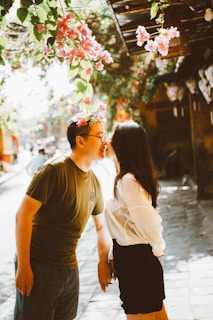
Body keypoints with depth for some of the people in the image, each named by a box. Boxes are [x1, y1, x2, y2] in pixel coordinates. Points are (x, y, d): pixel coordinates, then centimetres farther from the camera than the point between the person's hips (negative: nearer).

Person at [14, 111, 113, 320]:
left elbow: (101, 226, 18)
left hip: (69, 269, 7)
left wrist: (103, 262, 8)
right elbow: (23, 215, -17)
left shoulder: (93, 181, 7)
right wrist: (23, 266, -18)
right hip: (38, 268, -7)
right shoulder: (54, 171, -15)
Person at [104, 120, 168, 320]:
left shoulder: (127, 181, -20)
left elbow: (147, 219, -27)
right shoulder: (133, 176, 10)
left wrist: (157, 248, -8)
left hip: (134, 261, -10)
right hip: (140, 259, 10)